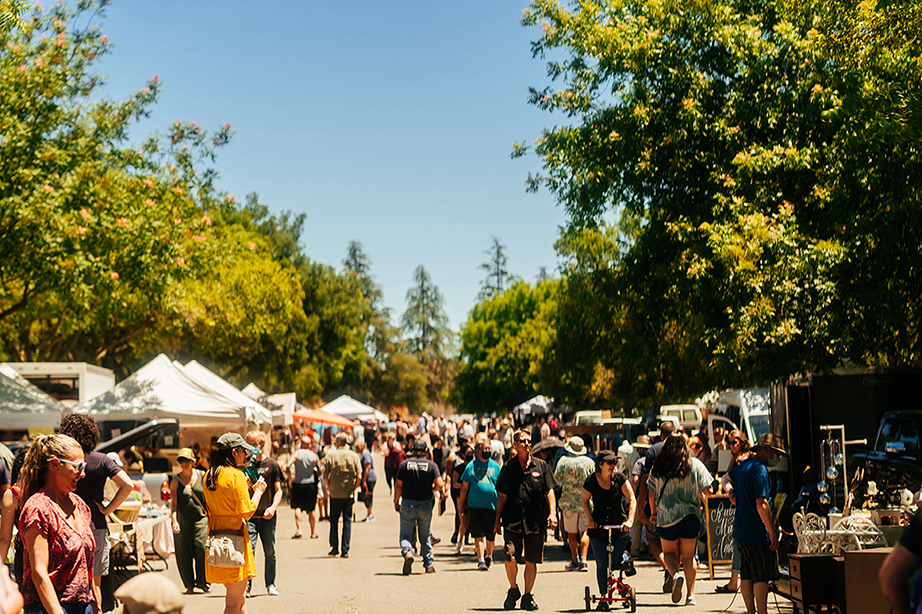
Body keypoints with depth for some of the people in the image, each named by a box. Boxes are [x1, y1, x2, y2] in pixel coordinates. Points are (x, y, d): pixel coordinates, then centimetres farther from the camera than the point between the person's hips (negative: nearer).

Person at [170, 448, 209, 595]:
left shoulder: (202, 476, 5)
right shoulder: (176, 480, 3)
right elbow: (173, 502, 0)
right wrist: (174, 520, -13)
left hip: (201, 517, 0)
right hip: (183, 520, 0)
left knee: (201, 547, -12)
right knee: (184, 552, 1)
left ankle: (202, 581, 7)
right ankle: (189, 585, 14)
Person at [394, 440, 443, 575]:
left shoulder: (405, 464, -1)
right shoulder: (432, 465, -3)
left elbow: (398, 485, -1)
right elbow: (439, 485, -12)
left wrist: (396, 501, 11)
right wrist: (432, 489, 9)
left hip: (407, 504, -1)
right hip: (425, 505, 1)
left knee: (405, 534, 6)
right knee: (425, 536, 14)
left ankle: (407, 552, -23)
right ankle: (429, 564, 17)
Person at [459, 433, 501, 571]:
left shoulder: (495, 466, 7)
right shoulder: (471, 466, 4)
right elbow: (464, 487, 9)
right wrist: (461, 505, 9)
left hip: (492, 507, 1)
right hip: (475, 506, -1)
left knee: (491, 536, 9)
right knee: (479, 535, -8)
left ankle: (489, 556, 32)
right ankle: (481, 560, -6)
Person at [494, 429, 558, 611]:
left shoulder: (541, 466, 7)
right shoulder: (508, 468, 7)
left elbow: (549, 491, 7)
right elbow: (502, 495, 10)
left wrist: (552, 513, -6)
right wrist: (498, 519, 7)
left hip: (536, 521, 1)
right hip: (512, 521, -1)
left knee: (531, 561, 3)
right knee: (510, 556, -13)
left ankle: (527, 596, 17)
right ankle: (513, 589, 12)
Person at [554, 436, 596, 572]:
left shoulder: (564, 461, -6)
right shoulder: (589, 462, -2)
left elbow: (557, 480, -4)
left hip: (569, 501, -1)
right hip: (586, 501, 1)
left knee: (571, 532, 9)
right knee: (584, 532, 7)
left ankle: (575, 560, 11)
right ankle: (583, 559, -4)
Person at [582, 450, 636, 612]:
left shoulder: (619, 478, -6)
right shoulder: (591, 481, -6)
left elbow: (632, 500, -7)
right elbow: (585, 501, 9)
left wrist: (630, 520, -20)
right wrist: (590, 519, -5)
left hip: (619, 527, 0)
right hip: (598, 528, 0)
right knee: (602, 564, -1)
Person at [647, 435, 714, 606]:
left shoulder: (658, 468, -2)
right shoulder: (696, 465, -3)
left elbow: (652, 494, 3)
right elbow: (706, 490, -3)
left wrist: (654, 513, 18)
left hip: (666, 516, -1)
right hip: (691, 515, 1)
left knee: (669, 552, 16)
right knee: (688, 556, 11)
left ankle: (675, 574, -13)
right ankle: (690, 595, 8)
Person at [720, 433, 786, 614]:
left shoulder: (744, 465, 13)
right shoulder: (760, 470, -17)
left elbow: (725, 479, 32)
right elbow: (761, 504, -23)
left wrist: (731, 492, 12)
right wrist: (772, 531, -19)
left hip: (741, 531, 9)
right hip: (757, 532, -9)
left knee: (747, 575, 12)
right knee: (762, 577, -5)